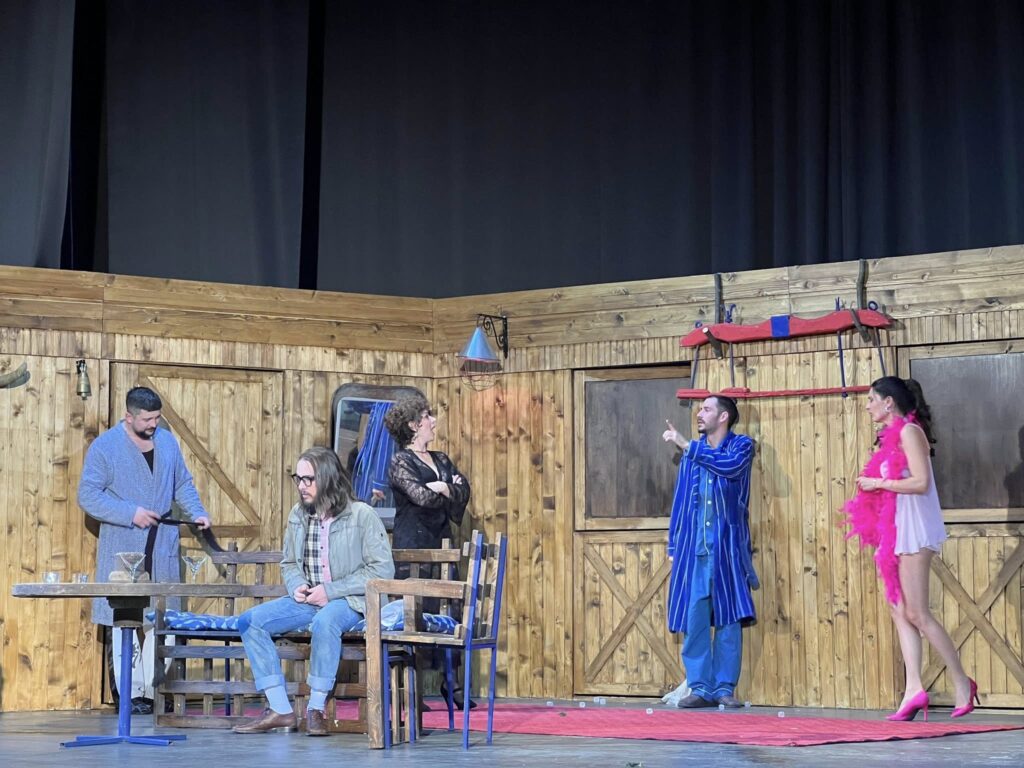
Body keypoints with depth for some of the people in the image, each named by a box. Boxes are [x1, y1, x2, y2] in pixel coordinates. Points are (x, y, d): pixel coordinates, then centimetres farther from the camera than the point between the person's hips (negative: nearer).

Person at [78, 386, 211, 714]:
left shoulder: (167, 441, 12)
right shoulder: (104, 447, -3)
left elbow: (183, 484, 21)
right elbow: (88, 495, -8)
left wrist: (197, 513, 3)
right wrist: (131, 513, -15)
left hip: (164, 548, 4)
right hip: (122, 548, -4)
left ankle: (156, 689, 7)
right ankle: (131, 693, 2)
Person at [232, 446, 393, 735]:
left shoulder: (362, 515, -9)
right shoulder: (298, 516, 9)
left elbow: (382, 569, -12)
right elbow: (289, 563, 21)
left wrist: (330, 591, -16)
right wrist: (296, 586, -4)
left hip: (348, 601, -6)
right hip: (306, 600, 7)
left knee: (324, 621, -40)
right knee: (249, 621, -12)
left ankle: (316, 709, -25)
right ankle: (279, 709, -11)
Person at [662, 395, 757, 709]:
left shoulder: (742, 445, 2)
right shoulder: (691, 453, 14)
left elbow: (731, 465, -21)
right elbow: (680, 500, 16)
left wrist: (686, 445, -18)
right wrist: (674, 545, 10)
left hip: (727, 547, -3)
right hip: (693, 548, 3)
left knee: (729, 618, -1)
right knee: (694, 619, -1)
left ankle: (725, 687, 5)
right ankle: (700, 686, 5)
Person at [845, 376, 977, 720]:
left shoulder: (909, 431, -10)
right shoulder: (893, 436, 17)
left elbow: (920, 482, -20)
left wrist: (878, 483, -14)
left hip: (913, 531, -10)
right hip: (896, 532, 10)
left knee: (916, 613, -8)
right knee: (900, 612, 3)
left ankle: (962, 684, 0)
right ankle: (914, 690, -1)